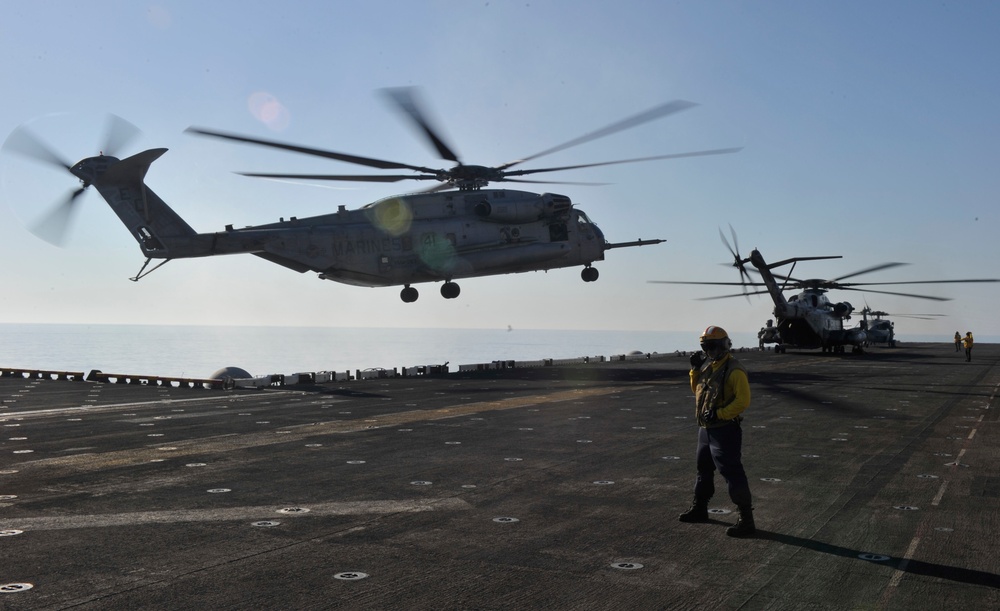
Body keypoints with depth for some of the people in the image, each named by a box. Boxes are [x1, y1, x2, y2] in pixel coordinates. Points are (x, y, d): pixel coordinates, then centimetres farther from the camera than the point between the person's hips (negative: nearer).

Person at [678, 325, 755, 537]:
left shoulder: (734, 370, -17)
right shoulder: (708, 366, 10)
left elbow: (743, 400, -22)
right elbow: (698, 390, 21)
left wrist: (719, 413, -26)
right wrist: (695, 370, 7)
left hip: (725, 430, -9)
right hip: (706, 429, 9)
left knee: (732, 472, -8)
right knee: (703, 468, 21)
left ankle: (746, 520, -2)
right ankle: (699, 508, 38)